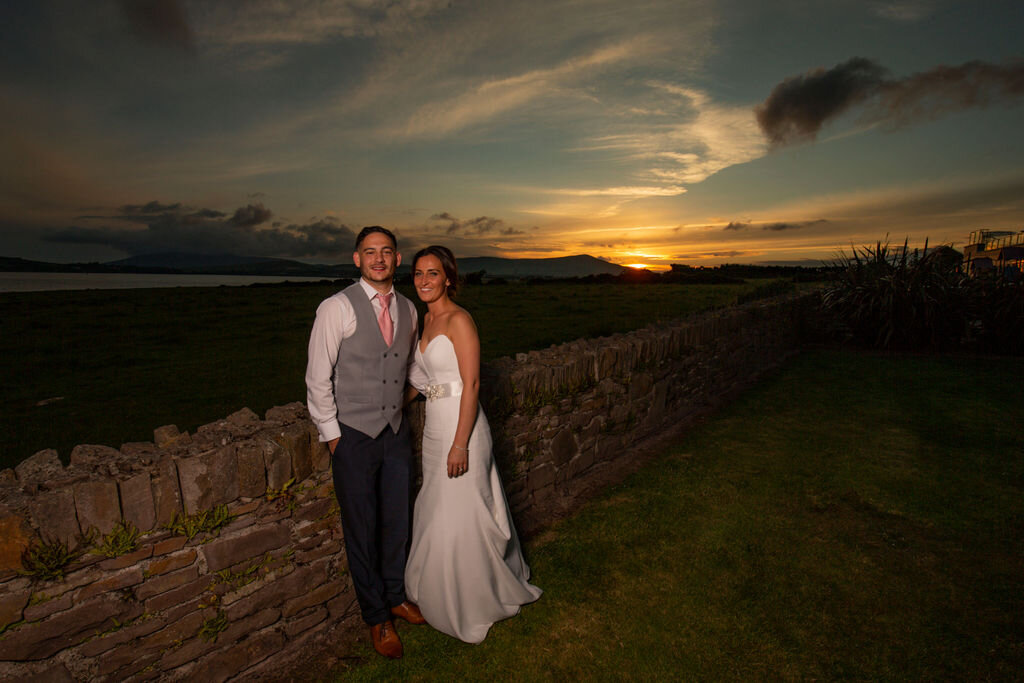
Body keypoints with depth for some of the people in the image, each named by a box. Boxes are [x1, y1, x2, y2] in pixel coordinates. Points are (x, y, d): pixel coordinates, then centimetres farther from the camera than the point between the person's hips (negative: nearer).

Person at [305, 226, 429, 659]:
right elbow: (317, 379, -9)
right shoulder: (337, 309, -12)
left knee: (397, 521, 18)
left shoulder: (408, 310, 4)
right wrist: (332, 435, -8)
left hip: (396, 432, 5)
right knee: (362, 529, 10)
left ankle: (395, 596, 43)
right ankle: (377, 618, 32)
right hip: (353, 437, -4)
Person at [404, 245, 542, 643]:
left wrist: (460, 444, -22)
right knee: (437, 516, 21)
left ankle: (474, 608, 29)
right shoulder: (427, 319, 10)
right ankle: (447, 595, 44)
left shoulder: (459, 320, -16)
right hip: (435, 427, 9)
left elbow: (471, 384, -20)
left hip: (460, 428, -9)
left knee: (460, 519, 4)